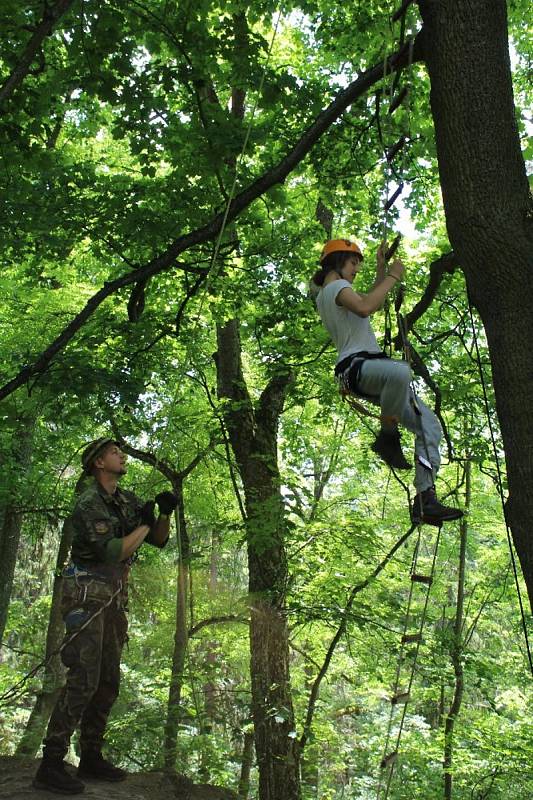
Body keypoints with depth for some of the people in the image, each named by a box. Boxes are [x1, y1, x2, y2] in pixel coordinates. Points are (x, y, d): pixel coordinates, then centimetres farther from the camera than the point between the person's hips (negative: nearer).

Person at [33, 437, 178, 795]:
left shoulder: (128, 500, 11)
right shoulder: (88, 503, -13)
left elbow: (159, 540, 14)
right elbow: (113, 552, -23)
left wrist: (166, 514, -5)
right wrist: (144, 524, -11)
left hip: (114, 600, 8)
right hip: (87, 595, -8)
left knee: (108, 681, 9)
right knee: (83, 680, -14)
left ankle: (91, 758, 18)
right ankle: (51, 765, -7)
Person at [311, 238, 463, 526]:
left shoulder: (327, 294, 30)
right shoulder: (336, 287, -1)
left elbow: (373, 300, 44)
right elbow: (364, 307, -23)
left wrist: (381, 268, 38)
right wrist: (393, 277, -11)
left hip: (369, 369, 10)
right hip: (355, 365, -10)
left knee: (429, 424, -1)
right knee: (400, 371, -46)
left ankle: (425, 500, -6)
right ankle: (387, 437, -22)